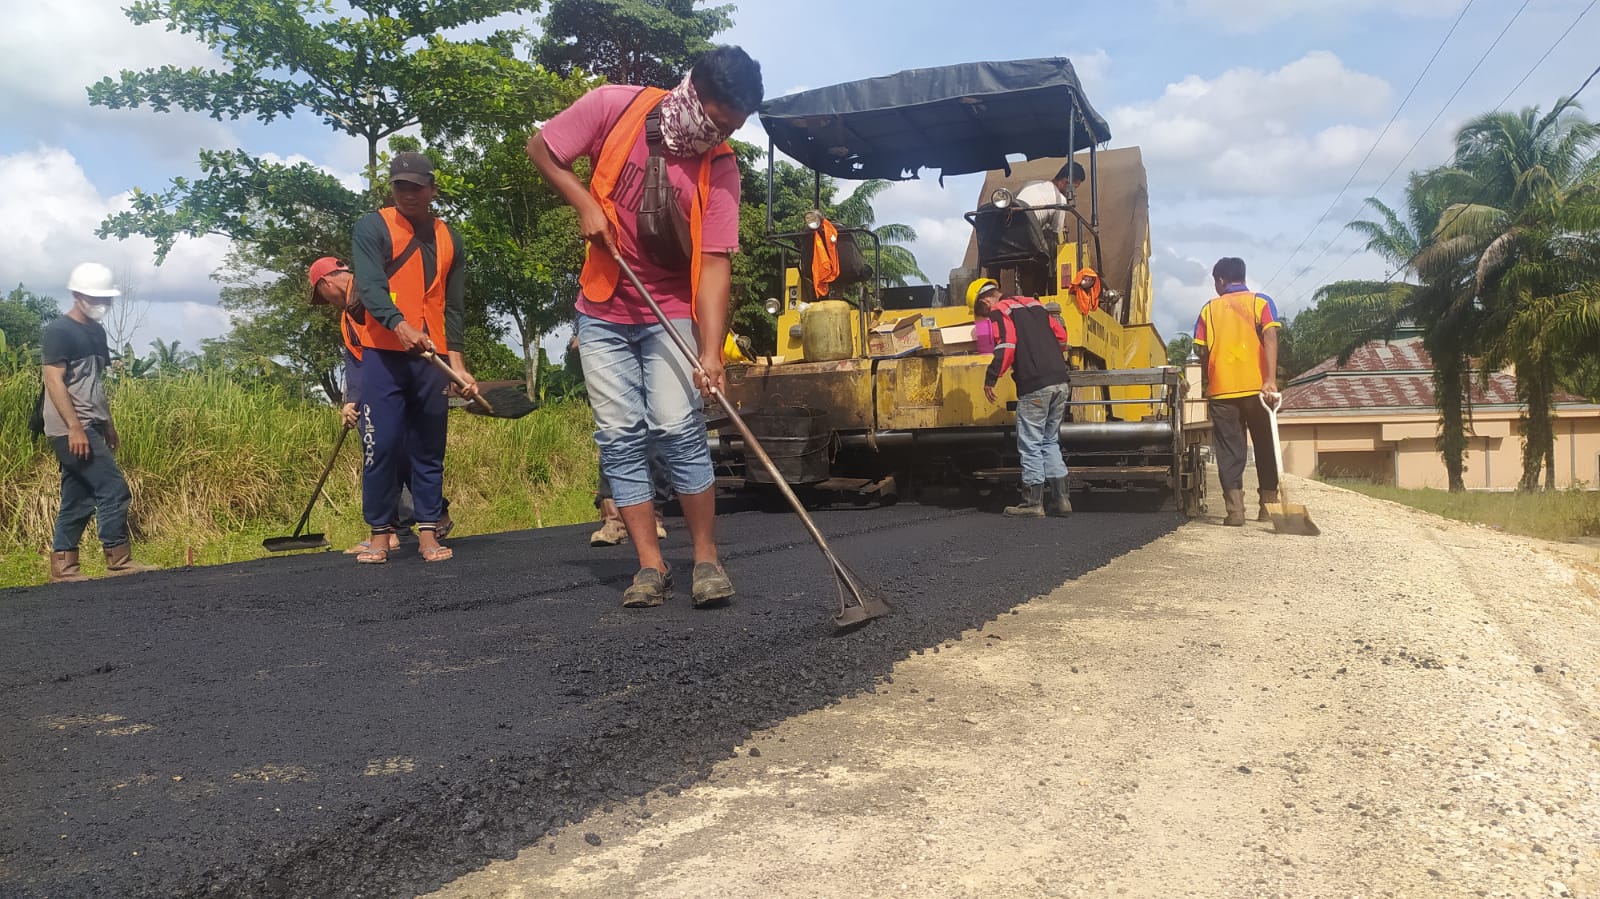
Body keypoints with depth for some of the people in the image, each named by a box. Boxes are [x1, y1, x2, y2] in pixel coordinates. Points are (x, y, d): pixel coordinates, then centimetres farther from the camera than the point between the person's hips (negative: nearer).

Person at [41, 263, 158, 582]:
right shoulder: (58, 331, -10)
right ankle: (119, 560, -3)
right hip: (72, 430, -9)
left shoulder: (96, 331, 16)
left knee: (78, 498, 9)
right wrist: (74, 427, -22)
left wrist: (108, 424, 20)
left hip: (90, 428, 9)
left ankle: (63, 566, 13)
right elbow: (54, 381, -16)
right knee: (113, 489, -10)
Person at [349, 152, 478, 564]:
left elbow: (453, 308, 13)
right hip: (383, 355, -3)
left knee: (429, 448, 5)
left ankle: (428, 533, 10)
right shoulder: (373, 227, 3)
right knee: (381, 445, -4)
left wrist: (456, 361, 1)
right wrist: (401, 326, -28)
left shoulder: (450, 240, 15)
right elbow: (369, 287, -11)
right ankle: (380, 533, 5)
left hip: (432, 358, 3)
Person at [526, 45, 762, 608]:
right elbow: (541, 148, 2)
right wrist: (585, 203, -13)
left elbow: (715, 264, -19)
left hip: (671, 312, -1)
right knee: (619, 437, -2)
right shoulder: (615, 107, -11)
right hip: (603, 311, 2)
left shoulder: (720, 169, -13)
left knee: (679, 430, -13)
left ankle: (707, 558, 0)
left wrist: (711, 351, -29)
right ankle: (651, 565, 3)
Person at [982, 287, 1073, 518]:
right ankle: (1061, 499, 14)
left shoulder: (1000, 312, -1)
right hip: (1060, 382, 8)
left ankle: (1033, 503, 4)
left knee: (1030, 445, 1)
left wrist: (991, 378, -11)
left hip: (1034, 386, -8)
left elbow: (1006, 345, -15)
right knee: (1050, 442, 16)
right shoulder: (1034, 304, 21)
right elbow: (1061, 334, 22)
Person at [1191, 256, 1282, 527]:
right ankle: (1268, 507, 14)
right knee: (1265, 449, 11)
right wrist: (1271, 380, -16)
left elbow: (1202, 352, 7)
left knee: (1229, 451, 2)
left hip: (1221, 390, 1)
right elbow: (1270, 339, -9)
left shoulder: (1209, 309, 11)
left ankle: (1235, 510, -7)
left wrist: (1207, 384, 20)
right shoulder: (1261, 302, 6)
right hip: (1256, 388, -1)